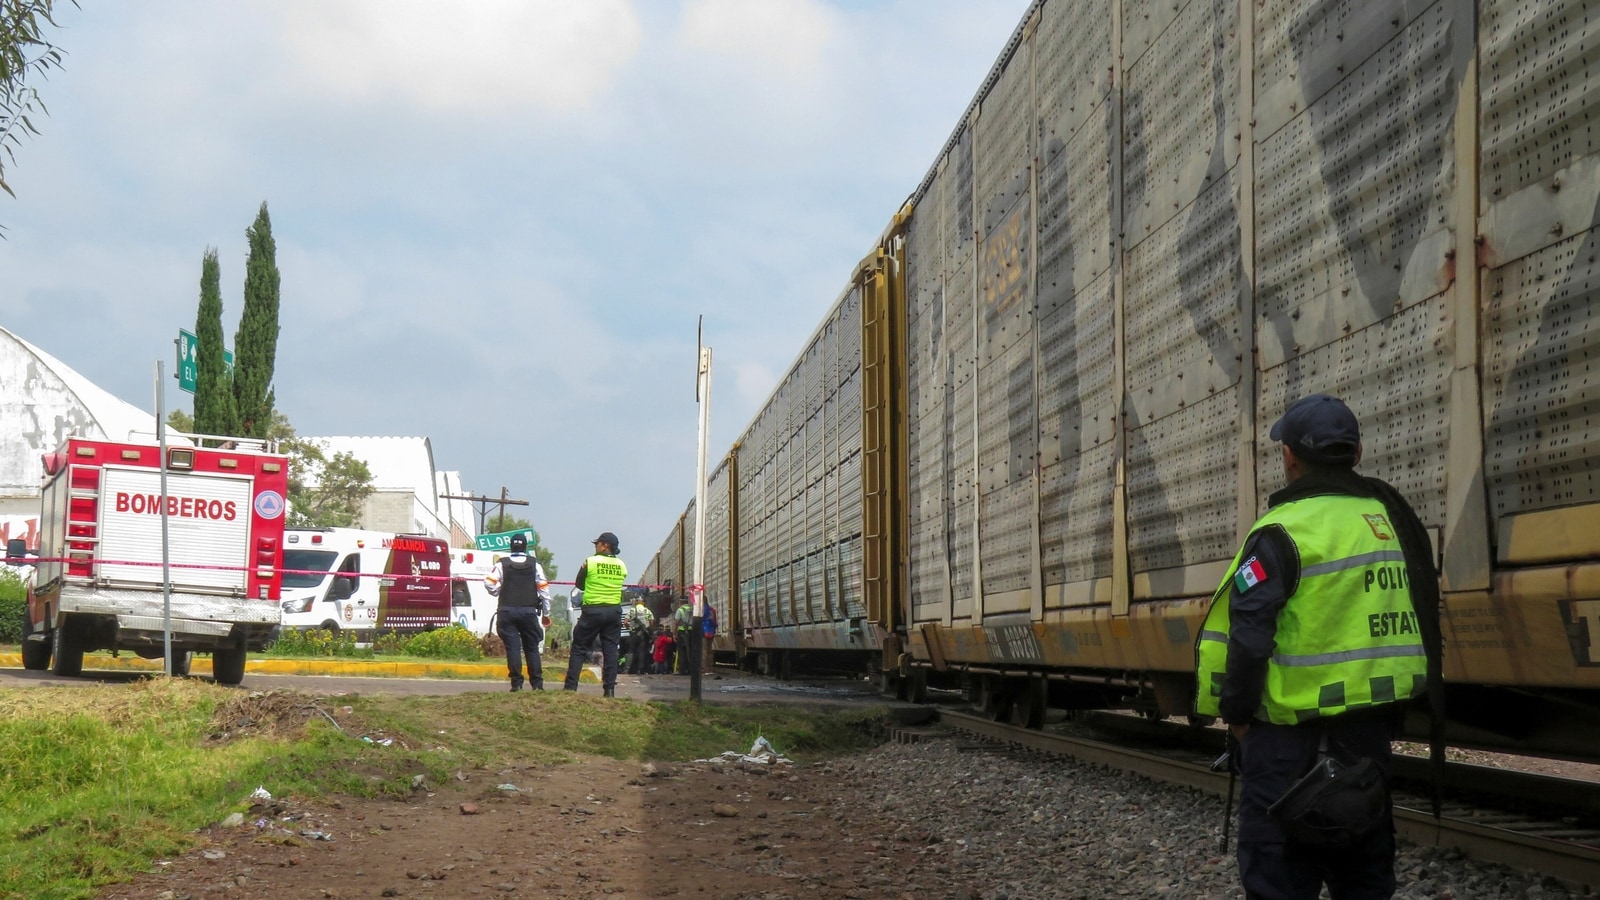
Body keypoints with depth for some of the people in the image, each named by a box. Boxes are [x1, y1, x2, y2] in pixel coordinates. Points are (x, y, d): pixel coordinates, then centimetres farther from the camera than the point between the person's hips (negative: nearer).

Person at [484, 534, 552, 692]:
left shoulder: (502, 564, 2)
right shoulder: (534, 564, 4)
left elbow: (489, 582, -9)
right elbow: (543, 589, 4)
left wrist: (497, 593, 14)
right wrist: (546, 614, 12)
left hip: (507, 611, -1)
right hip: (529, 611, 1)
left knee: (513, 647, -1)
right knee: (532, 648, 7)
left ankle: (516, 683, -6)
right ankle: (537, 684, 4)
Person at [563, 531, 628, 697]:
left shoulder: (590, 562, -6)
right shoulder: (621, 566, 4)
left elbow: (579, 584, 5)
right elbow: (619, 583, 12)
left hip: (593, 610, -3)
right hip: (614, 611, 3)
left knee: (578, 648, 4)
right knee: (610, 649, 6)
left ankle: (570, 687, -1)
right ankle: (610, 689, 1)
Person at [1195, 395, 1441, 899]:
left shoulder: (1285, 530, -12)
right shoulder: (1393, 520, 9)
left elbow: (1244, 632, -17)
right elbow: (1421, 620, 13)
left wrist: (1234, 712, -4)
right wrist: (1393, 707, 19)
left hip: (1295, 733, -7)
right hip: (1373, 725, 7)